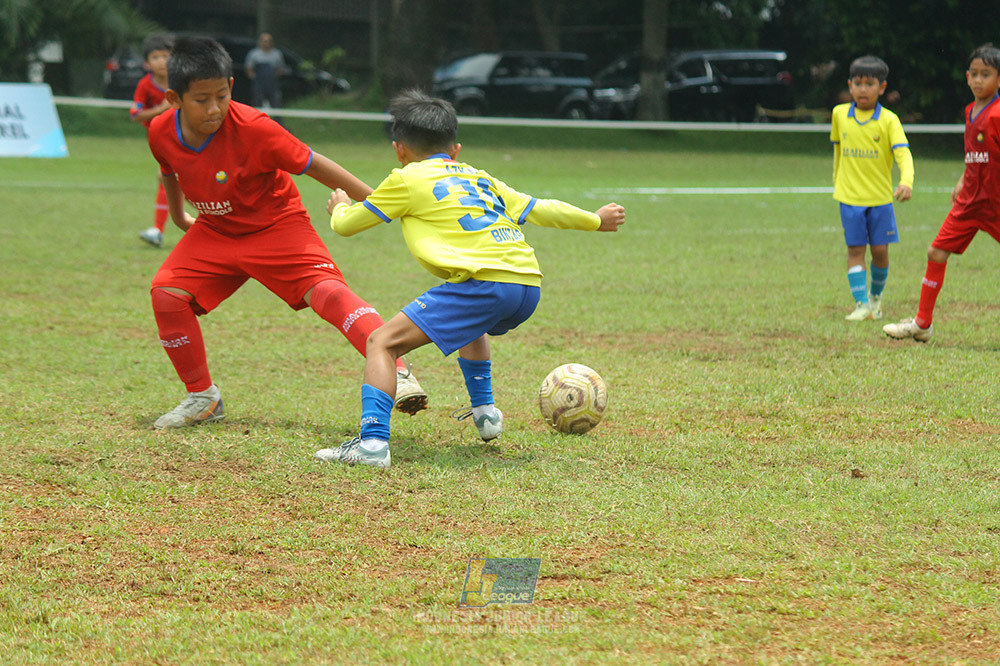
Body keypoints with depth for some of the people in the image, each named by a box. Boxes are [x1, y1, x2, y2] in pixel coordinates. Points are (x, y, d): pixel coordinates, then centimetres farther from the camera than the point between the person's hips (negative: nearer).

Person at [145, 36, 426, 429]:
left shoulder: (252, 128, -28)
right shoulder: (161, 133, -14)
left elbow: (312, 165, -20)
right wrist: (177, 216, 28)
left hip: (275, 226, -5)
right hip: (214, 233, 5)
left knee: (326, 290, -27)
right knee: (167, 293, -15)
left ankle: (398, 374, -36)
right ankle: (202, 398, 3)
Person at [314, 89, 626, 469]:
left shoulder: (407, 180, 11)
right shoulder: (480, 178, 27)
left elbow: (345, 225, 19)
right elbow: (539, 210, 32)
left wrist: (340, 207, 44)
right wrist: (596, 220, 47)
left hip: (484, 282, -7)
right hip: (528, 284, 7)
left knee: (383, 342, -7)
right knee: (471, 326, 41)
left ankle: (372, 441, -24)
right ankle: (484, 412, 39)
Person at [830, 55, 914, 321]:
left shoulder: (888, 120, -7)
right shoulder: (839, 114, 3)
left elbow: (903, 153, -17)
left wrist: (906, 182, -34)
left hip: (881, 197, -1)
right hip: (850, 197, 1)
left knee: (880, 250, 3)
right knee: (855, 249, -3)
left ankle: (876, 296, 26)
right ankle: (861, 304, -3)